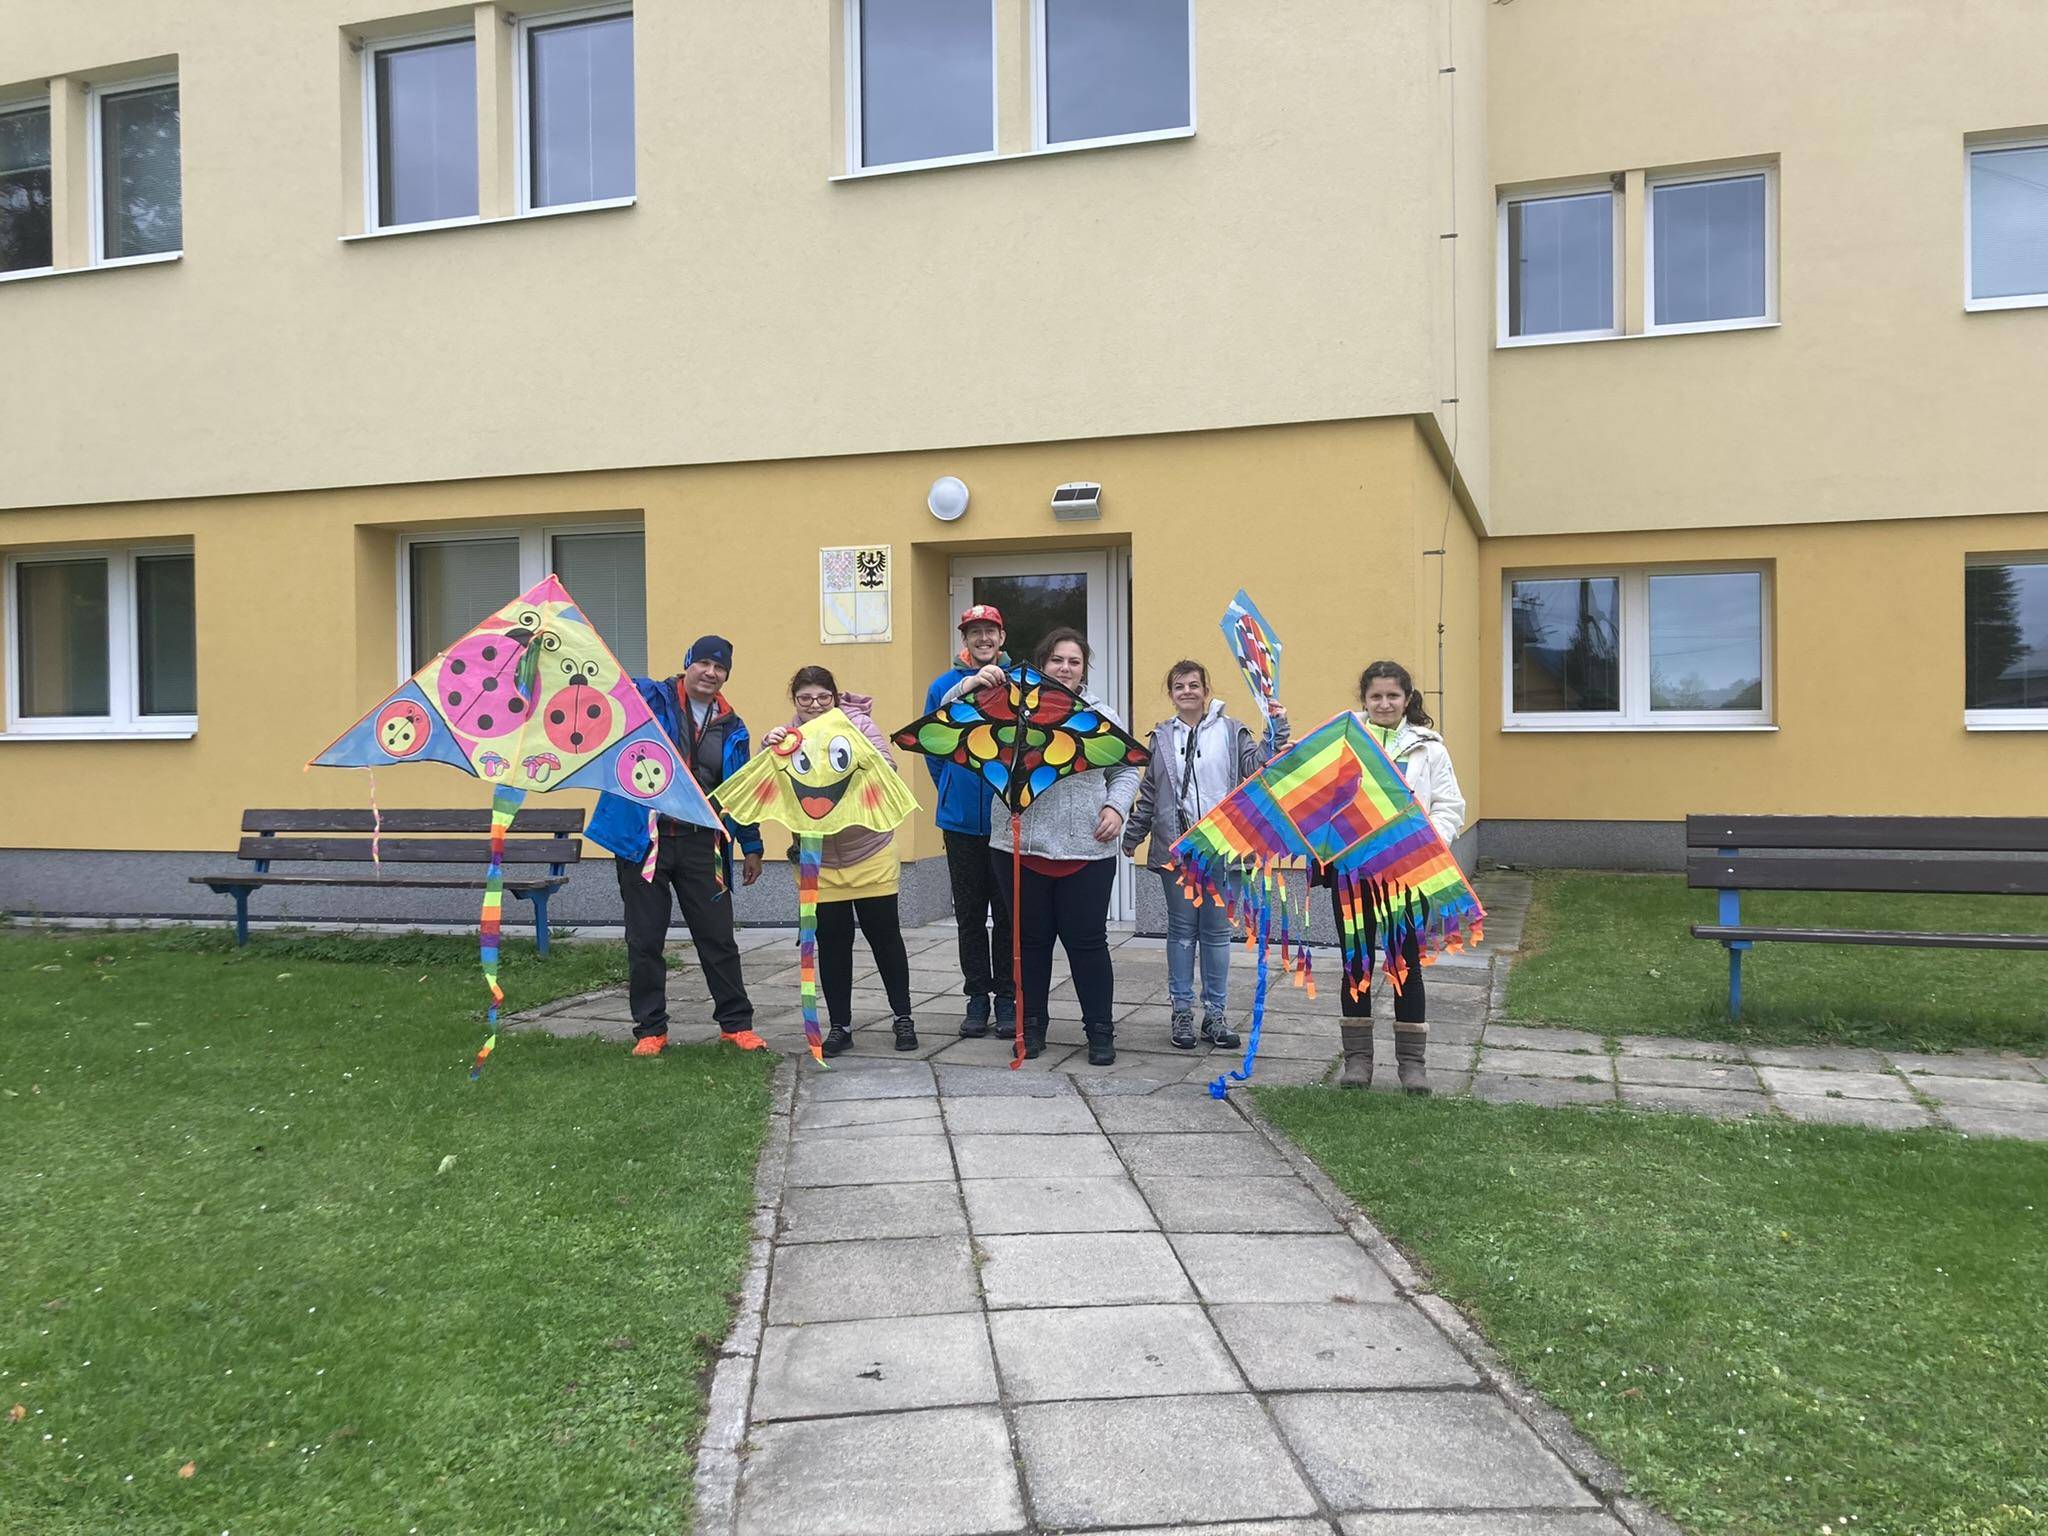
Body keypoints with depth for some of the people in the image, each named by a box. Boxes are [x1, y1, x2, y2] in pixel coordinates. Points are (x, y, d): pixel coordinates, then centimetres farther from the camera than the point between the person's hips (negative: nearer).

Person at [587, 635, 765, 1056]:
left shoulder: (732, 728, 10)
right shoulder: (649, 698, 0)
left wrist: (751, 847, 15)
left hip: (700, 844, 2)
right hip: (643, 840, -2)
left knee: (718, 938, 7)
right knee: (645, 940, 6)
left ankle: (737, 1022, 19)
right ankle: (650, 1028, 18)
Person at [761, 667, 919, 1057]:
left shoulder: (857, 722, -7)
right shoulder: (788, 734, -1)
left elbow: (886, 767, -16)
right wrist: (769, 749, -24)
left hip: (870, 853, -1)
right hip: (818, 861, 2)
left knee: (884, 935, 7)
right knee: (832, 943, 7)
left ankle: (903, 1017, 21)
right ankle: (839, 1026, 18)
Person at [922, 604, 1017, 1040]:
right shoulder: (944, 687, 2)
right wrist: (953, 791, 12)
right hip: (961, 820, 2)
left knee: (1007, 912, 5)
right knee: (970, 913, 9)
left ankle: (1007, 997, 15)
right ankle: (977, 997, 19)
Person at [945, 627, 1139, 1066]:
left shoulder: (1102, 715, 9)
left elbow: (1125, 771, 12)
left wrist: (1116, 808, -6)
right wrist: (972, 684, -18)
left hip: (1087, 850, 0)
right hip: (1022, 848, 0)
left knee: (1087, 940, 4)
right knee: (1031, 939, 11)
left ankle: (1100, 1030, 16)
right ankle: (1032, 1025, 24)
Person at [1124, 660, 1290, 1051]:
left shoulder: (1230, 731, 4)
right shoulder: (1161, 737, 10)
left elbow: (1258, 765, -5)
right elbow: (1148, 794, 14)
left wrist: (1276, 730, -16)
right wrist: (1132, 835, 15)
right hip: (1176, 847, 1)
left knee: (1217, 931, 5)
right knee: (1182, 930, 6)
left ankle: (1216, 1013, 14)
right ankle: (1182, 1012, 14)